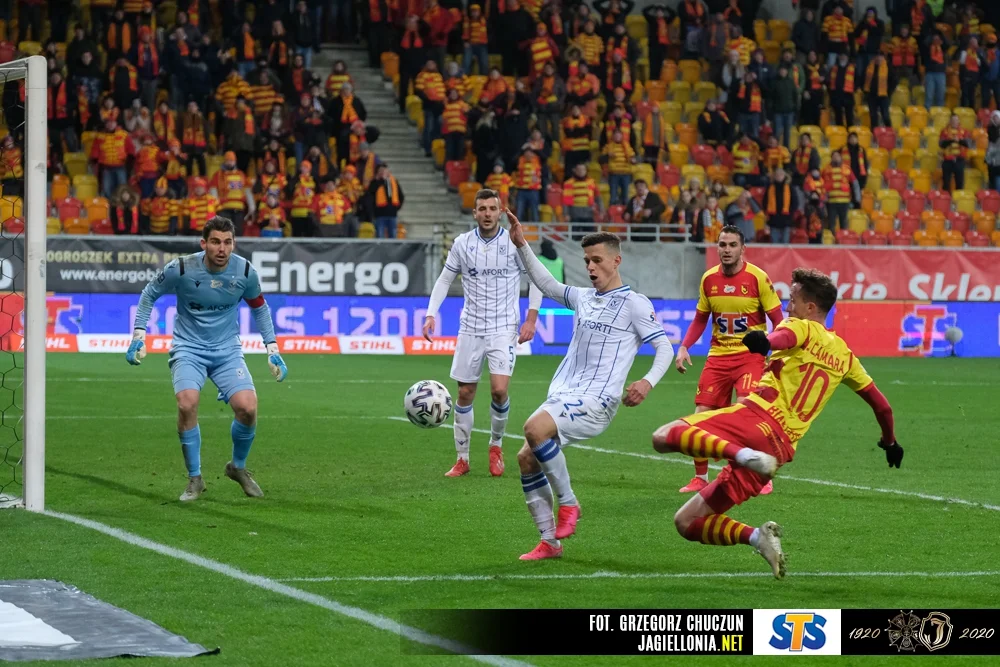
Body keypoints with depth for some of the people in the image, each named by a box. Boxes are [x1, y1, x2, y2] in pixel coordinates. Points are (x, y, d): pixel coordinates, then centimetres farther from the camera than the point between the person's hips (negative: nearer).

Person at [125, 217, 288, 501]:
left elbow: (259, 307, 12)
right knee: (187, 404, -27)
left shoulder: (245, 272, -8)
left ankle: (238, 467, 13)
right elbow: (149, 294, 4)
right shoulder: (181, 269, -15)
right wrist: (139, 336, 0)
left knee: (248, 408, -18)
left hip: (227, 350, 2)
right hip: (188, 348, -2)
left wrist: (272, 349, 9)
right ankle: (195, 479, -8)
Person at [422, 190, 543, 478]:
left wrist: (531, 319, -4)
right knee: (465, 393, 3)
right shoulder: (462, 243, 0)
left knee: (499, 389, -16)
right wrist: (431, 314, -1)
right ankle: (462, 459, 16)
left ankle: (496, 445, 10)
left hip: (504, 328, -2)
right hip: (470, 329, 2)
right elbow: (444, 279, 10)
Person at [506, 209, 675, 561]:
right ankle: (549, 542, 5)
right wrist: (522, 245, 23)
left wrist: (648, 382, -22)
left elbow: (665, 347, -4)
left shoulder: (634, 304, -2)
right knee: (526, 458, -3)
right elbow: (546, 284, 32)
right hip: (564, 396, 8)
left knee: (535, 428, -31)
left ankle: (568, 503, -14)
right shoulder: (583, 297, 19)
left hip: (596, 400, -8)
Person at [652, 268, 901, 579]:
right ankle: (757, 536, -11)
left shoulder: (802, 327, 8)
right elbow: (881, 405, 34)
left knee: (664, 437, -22)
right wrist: (889, 441, 52)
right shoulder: (844, 354, 26)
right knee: (687, 523, 10)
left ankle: (742, 454, -37)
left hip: (756, 417, -6)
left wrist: (765, 342, -41)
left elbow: (782, 337, -19)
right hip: (782, 448, 6)